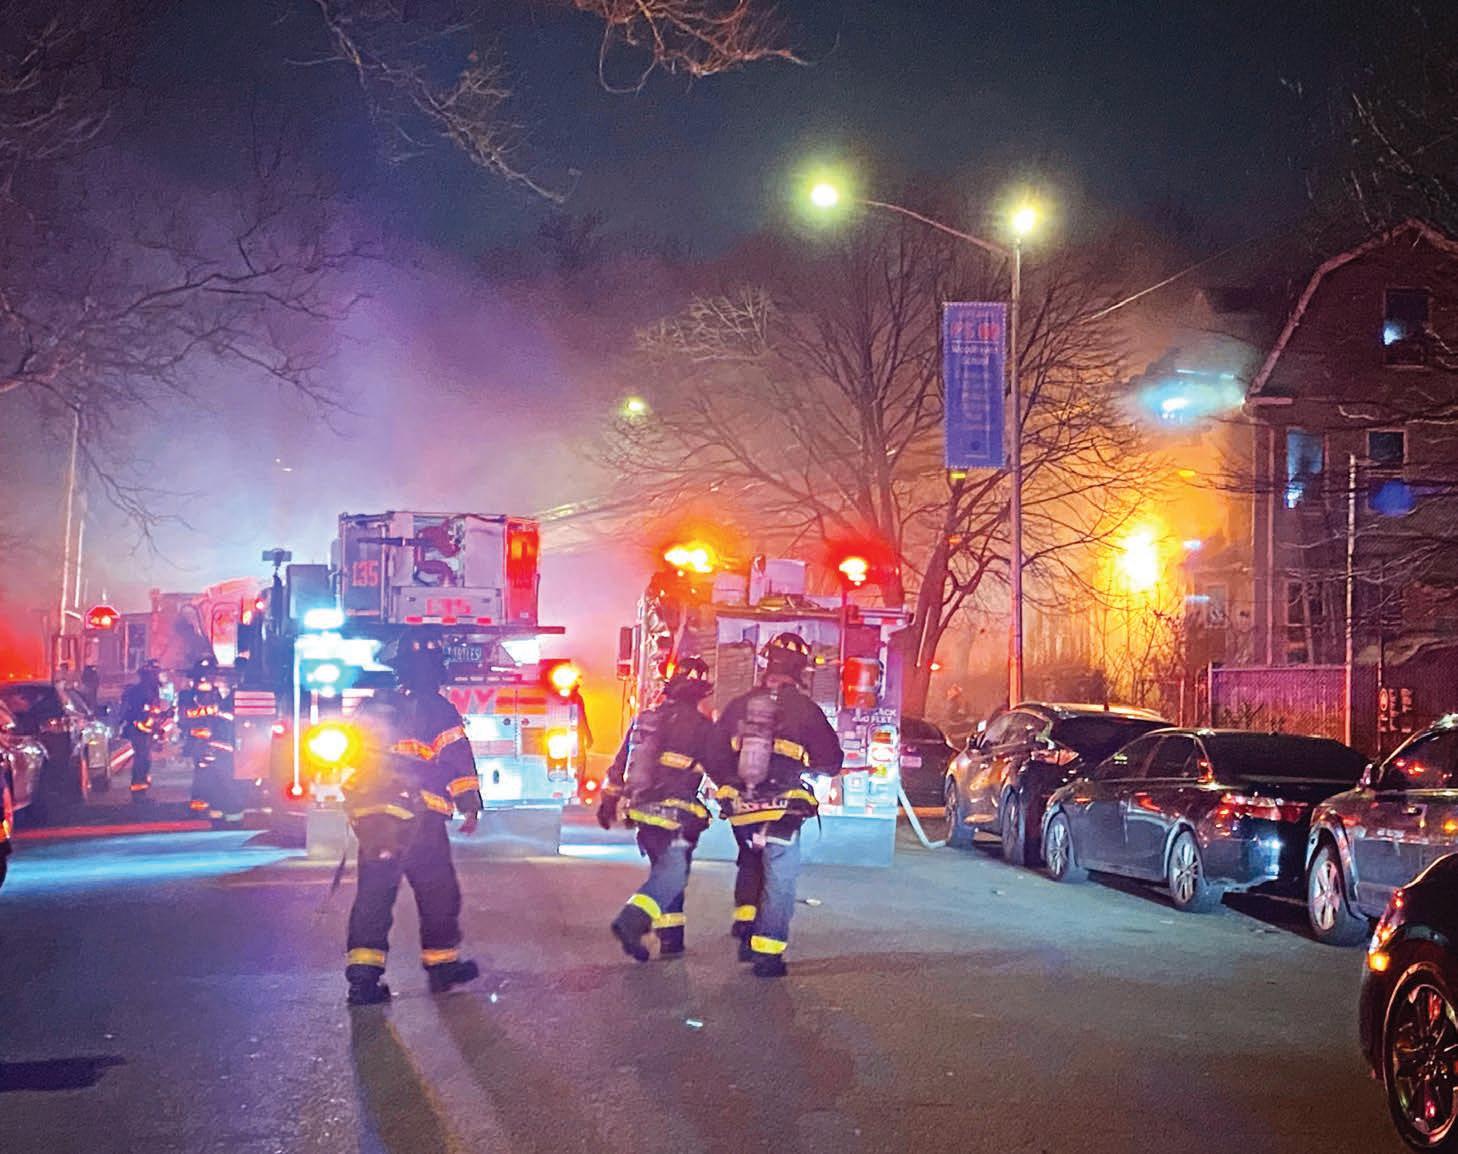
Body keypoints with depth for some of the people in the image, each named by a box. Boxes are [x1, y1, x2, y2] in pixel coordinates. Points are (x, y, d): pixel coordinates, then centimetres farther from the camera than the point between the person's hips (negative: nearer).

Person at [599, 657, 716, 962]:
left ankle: (671, 940, 15)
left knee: (665, 872, 17)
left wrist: (608, 800, 22)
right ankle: (631, 920, -25)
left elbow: (619, 765, 16)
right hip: (675, 814, -7)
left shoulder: (644, 720, 12)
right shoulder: (699, 725, -7)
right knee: (672, 875, -6)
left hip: (642, 809, 7)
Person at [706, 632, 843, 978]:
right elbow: (831, 762, 0)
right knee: (779, 880, 3)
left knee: (751, 863, 28)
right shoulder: (805, 710, -7)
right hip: (783, 811, -4)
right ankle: (767, 954, 1)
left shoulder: (737, 706, 3)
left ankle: (745, 923, 20)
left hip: (741, 809, 4)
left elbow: (714, 758, 8)